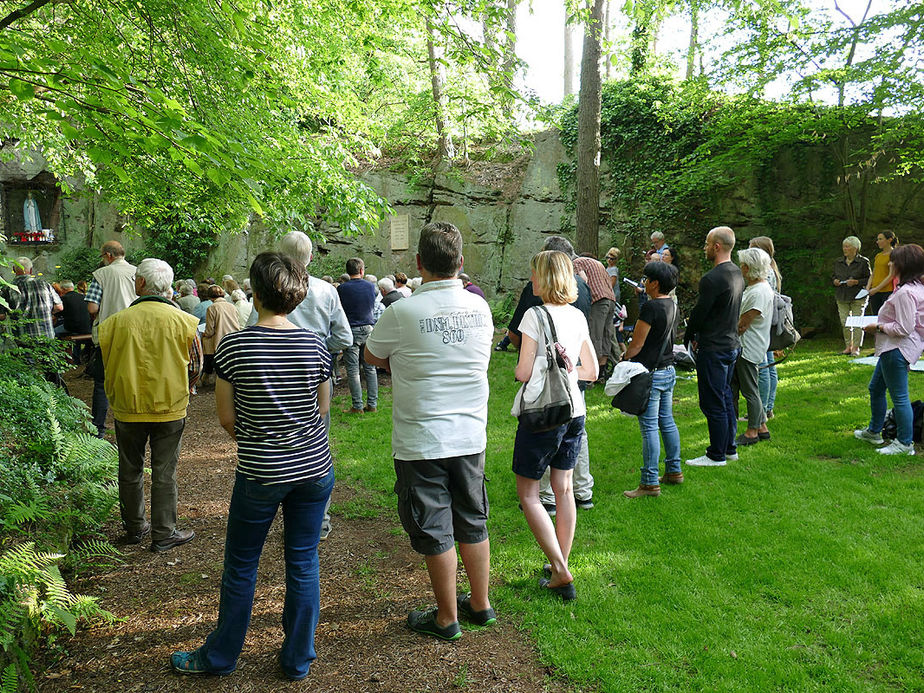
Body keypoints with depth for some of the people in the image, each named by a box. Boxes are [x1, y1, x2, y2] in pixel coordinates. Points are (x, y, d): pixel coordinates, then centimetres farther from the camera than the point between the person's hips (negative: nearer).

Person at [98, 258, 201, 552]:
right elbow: (196, 366, 0)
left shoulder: (115, 322, -8)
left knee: (130, 471, 17)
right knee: (164, 473, 8)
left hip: (127, 408, 1)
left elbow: (107, 367, 3)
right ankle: (164, 534, 15)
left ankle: (134, 528, 31)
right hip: (170, 408, -1)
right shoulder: (183, 321, -10)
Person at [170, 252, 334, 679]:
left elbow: (226, 418, -4)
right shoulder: (315, 345, -4)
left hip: (260, 474, -2)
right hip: (315, 468, 3)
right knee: (303, 564, 13)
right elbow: (322, 409, 4)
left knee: (240, 566, 15)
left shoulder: (234, 346, -12)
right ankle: (298, 660, 26)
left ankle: (220, 656, 33)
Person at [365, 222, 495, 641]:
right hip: (471, 436, 5)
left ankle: (447, 618, 22)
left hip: (421, 441, -5)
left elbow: (373, 357, 1)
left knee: (434, 530, 8)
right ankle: (480, 604, 33)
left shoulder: (403, 313, -16)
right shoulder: (480, 308, -1)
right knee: (472, 521, 19)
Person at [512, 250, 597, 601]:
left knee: (528, 493, 6)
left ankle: (561, 571, 2)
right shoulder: (578, 317, 6)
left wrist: (519, 369, 4)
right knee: (563, 489, 16)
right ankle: (560, 569, 25)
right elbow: (591, 370, 11)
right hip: (574, 413, 7)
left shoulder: (535, 315, -14)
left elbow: (524, 371, -17)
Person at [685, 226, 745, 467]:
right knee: (725, 397, 19)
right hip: (732, 344, 10)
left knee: (713, 403, -1)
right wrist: (698, 335, 13)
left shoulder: (712, 278, -22)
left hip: (713, 350, -10)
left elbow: (699, 312, -17)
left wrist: (690, 337, 2)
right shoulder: (737, 274, 9)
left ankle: (717, 455, 8)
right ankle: (730, 448, 29)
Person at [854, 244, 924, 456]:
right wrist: (881, 325, 13)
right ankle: (874, 431, 37)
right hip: (892, 348, 12)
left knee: (899, 396, -3)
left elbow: (904, 328, -24)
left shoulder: (906, 293, -22)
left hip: (897, 350, -12)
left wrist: (878, 328, -13)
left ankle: (905, 444, 6)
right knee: (876, 388, 23)